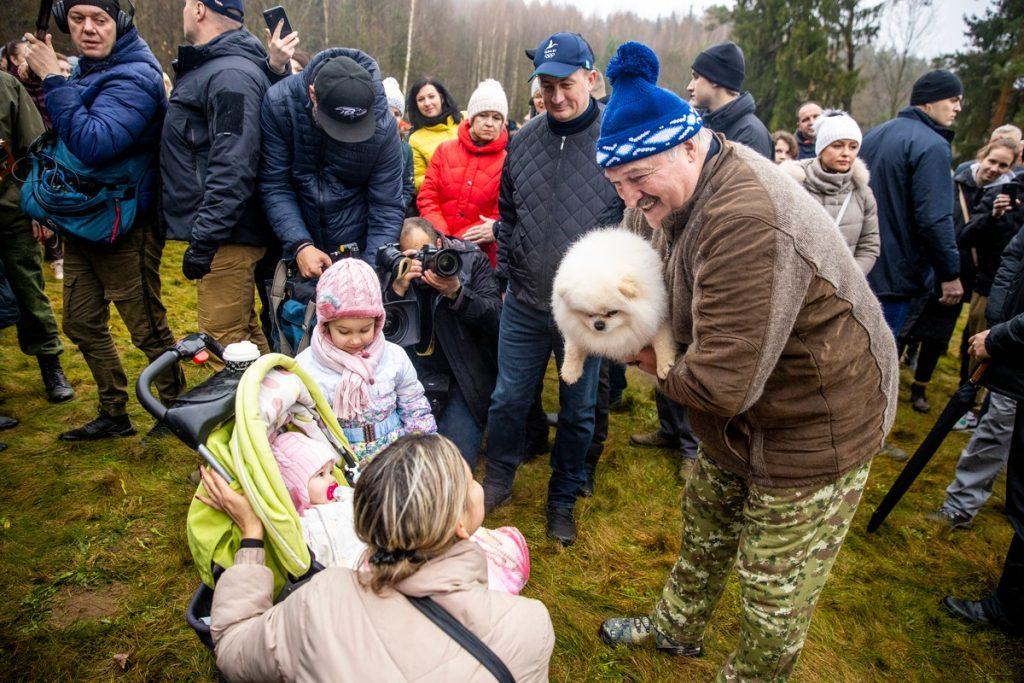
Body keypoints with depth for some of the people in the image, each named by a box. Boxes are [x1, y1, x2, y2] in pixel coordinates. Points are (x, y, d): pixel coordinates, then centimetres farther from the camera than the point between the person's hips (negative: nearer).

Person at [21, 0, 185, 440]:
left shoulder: (133, 77, -16)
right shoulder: (86, 70, 12)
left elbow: (92, 144, -30)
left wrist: (52, 79, -23)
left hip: (125, 228, -9)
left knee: (147, 328, 1)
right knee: (82, 324, 16)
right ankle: (114, 415, 29)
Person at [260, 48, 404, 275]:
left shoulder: (383, 125, -18)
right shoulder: (278, 103, -16)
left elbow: (387, 208, -14)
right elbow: (274, 186, -13)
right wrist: (299, 245, -25)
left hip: (358, 250, -1)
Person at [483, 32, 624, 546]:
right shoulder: (522, 141, 4)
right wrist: (508, 273, 11)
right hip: (524, 306, 3)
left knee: (578, 411, 13)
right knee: (508, 399, 14)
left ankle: (563, 498, 35)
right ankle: (498, 481, 38)